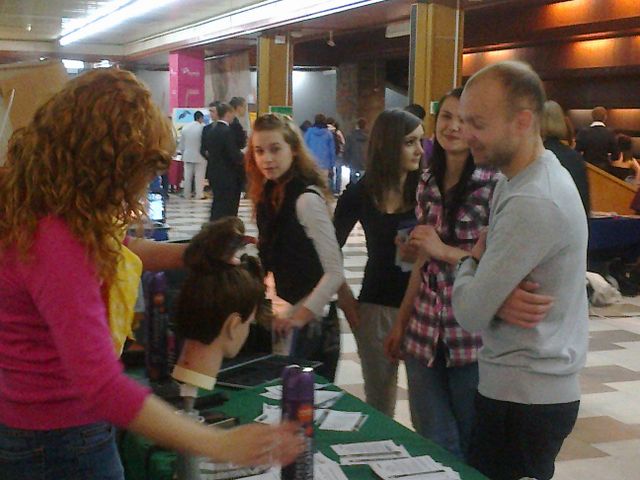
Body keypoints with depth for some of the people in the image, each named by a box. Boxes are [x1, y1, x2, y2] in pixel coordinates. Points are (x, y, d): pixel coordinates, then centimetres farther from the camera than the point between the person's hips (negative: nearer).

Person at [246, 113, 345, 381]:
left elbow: (335, 273, -21)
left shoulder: (306, 198, -19)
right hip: (288, 318, 8)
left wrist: (302, 316, -21)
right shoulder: (270, 195, 6)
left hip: (310, 323, -8)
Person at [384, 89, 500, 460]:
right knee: (433, 445, 10)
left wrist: (446, 251, -17)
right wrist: (401, 322, 17)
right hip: (424, 332, 5)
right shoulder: (428, 182, 9)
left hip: (473, 336, -5)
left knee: (474, 446, 8)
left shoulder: (495, 184, -10)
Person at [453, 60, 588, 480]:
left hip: (523, 401, -9)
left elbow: (471, 314, -22)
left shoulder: (532, 202, -25)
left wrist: (471, 260, -3)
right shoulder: (541, 174, 8)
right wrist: (498, 299, -11)